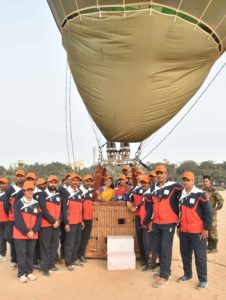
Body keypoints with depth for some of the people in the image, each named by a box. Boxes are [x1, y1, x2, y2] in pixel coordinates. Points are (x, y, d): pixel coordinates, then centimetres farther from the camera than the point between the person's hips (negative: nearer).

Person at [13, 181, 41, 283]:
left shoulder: (36, 204, 7)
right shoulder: (18, 203, -5)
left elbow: (38, 218, 4)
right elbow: (18, 219, -11)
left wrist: (33, 231, -9)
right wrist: (26, 231, -14)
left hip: (33, 234, 4)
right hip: (20, 233, -3)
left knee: (30, 253, 10)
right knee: (21, 253, 1)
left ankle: (29, 272, 22)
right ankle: (21, 274, 11)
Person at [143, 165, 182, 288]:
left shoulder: (174, 186, -9)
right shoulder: (154, 189, 9)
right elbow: (151, 207, 14)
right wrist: (147, 221, 14)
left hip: (169, 223, -6)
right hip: (156, 223, 6)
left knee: (165, 248, -4)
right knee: (157, 247, 13)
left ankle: (164, 276, 5)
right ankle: (164, 270, 29)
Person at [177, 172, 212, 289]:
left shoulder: (200, 194, -11)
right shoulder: (181, 195, 8)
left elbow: (208, 212, -9)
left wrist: (206, 228, -11)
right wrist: (178, 226, 17)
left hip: (197, 231, -6)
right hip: (183, 231, 6)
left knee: (200, 256, 2)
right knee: (185, 254, 15)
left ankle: (203, 279, 15)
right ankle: (187, 274, 32)